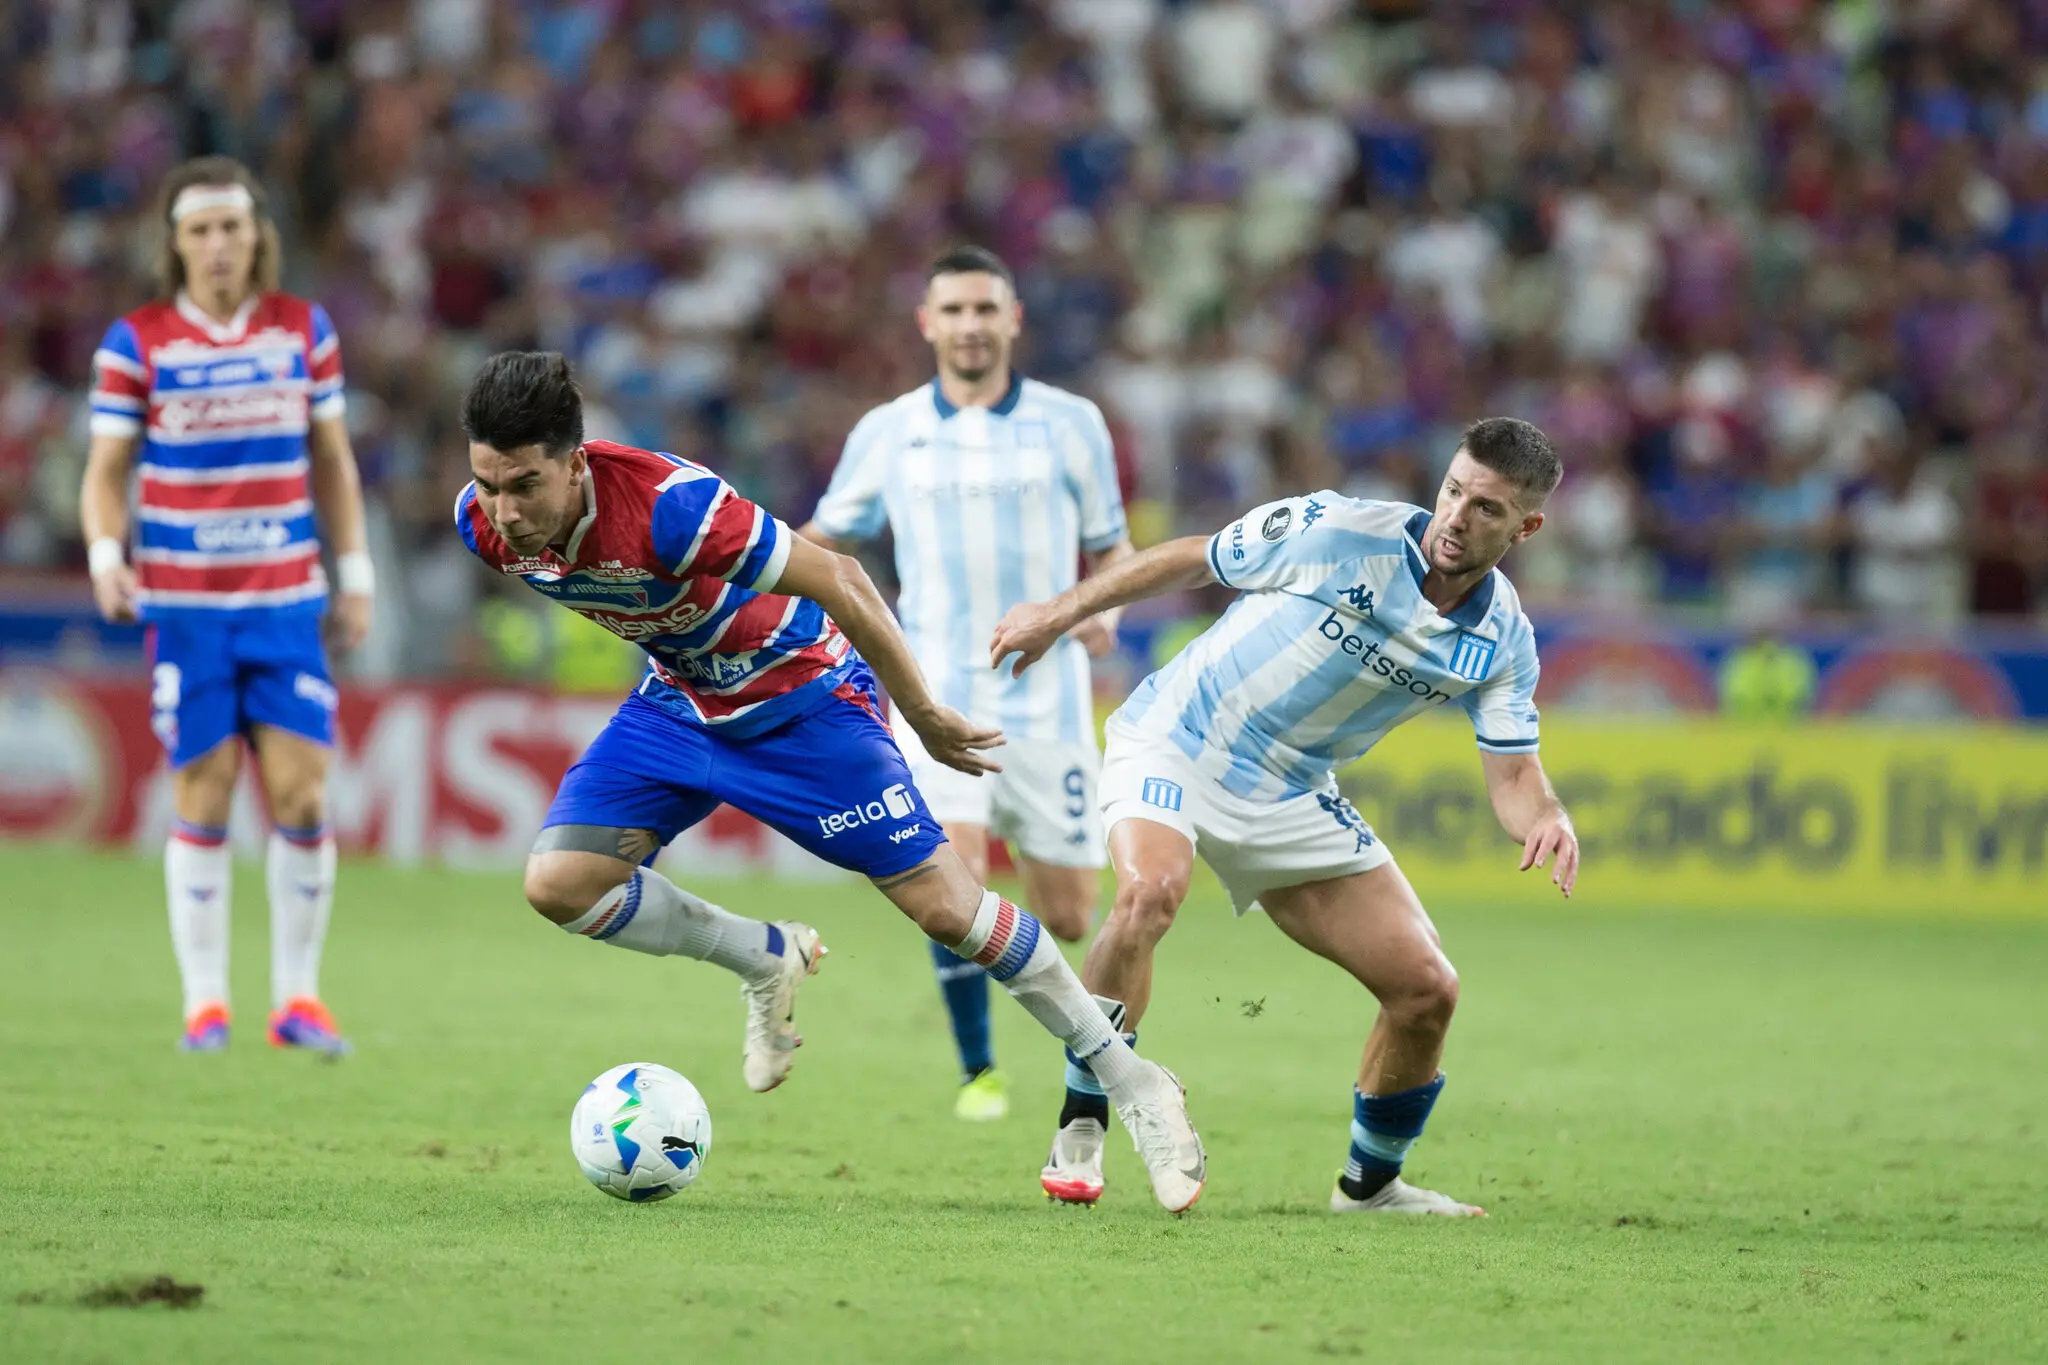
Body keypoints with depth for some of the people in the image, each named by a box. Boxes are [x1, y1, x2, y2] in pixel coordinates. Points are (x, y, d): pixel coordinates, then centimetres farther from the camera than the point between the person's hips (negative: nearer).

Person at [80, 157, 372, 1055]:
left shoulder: (305, 330, 5)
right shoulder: (136, 342, -2)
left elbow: (332, 460, 13)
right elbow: (106, 471, 0)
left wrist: (355, 578, 10)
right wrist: (106, 557, -17)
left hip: (287, 603, 2)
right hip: (183, 606, -2)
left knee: (301, 801, -4)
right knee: (203, 802, -1)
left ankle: (297, 997, 7)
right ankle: (204, 1003, 9)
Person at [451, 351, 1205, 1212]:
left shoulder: (668, 505, -39)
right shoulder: (483, 524, -19)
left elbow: (836, 580, -28)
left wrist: (923, 715, -19)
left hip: (799, 694, -6)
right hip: (679, 700, 6)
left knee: (942, 905, -6)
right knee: (558, 883, -11)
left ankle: (1131, 1084, 8)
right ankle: (768, 962, 13)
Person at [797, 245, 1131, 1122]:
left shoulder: (1070, 424, 3)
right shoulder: (886, 434, 4)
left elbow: (1110, 547, 11)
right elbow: (826, 538, 18)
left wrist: (1103, 606, -9)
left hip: (1046, 700, 1)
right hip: (938, 696, -1)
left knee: (1068, 918, 0)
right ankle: (977, 1072, -5)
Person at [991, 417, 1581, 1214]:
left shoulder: (1502, 641, -6)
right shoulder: (1342, 534, -20)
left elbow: (1513, 774, -5)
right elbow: (1193, 559, -7)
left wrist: (1546, 819, -30)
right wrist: (1062, 612, -1)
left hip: (1290, 799, 5)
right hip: (1176, 739, -5)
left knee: (1427, 990, -2)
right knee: (1148, 893, -36)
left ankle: (1371, 1183, 23)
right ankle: (1077, 1139, -21)